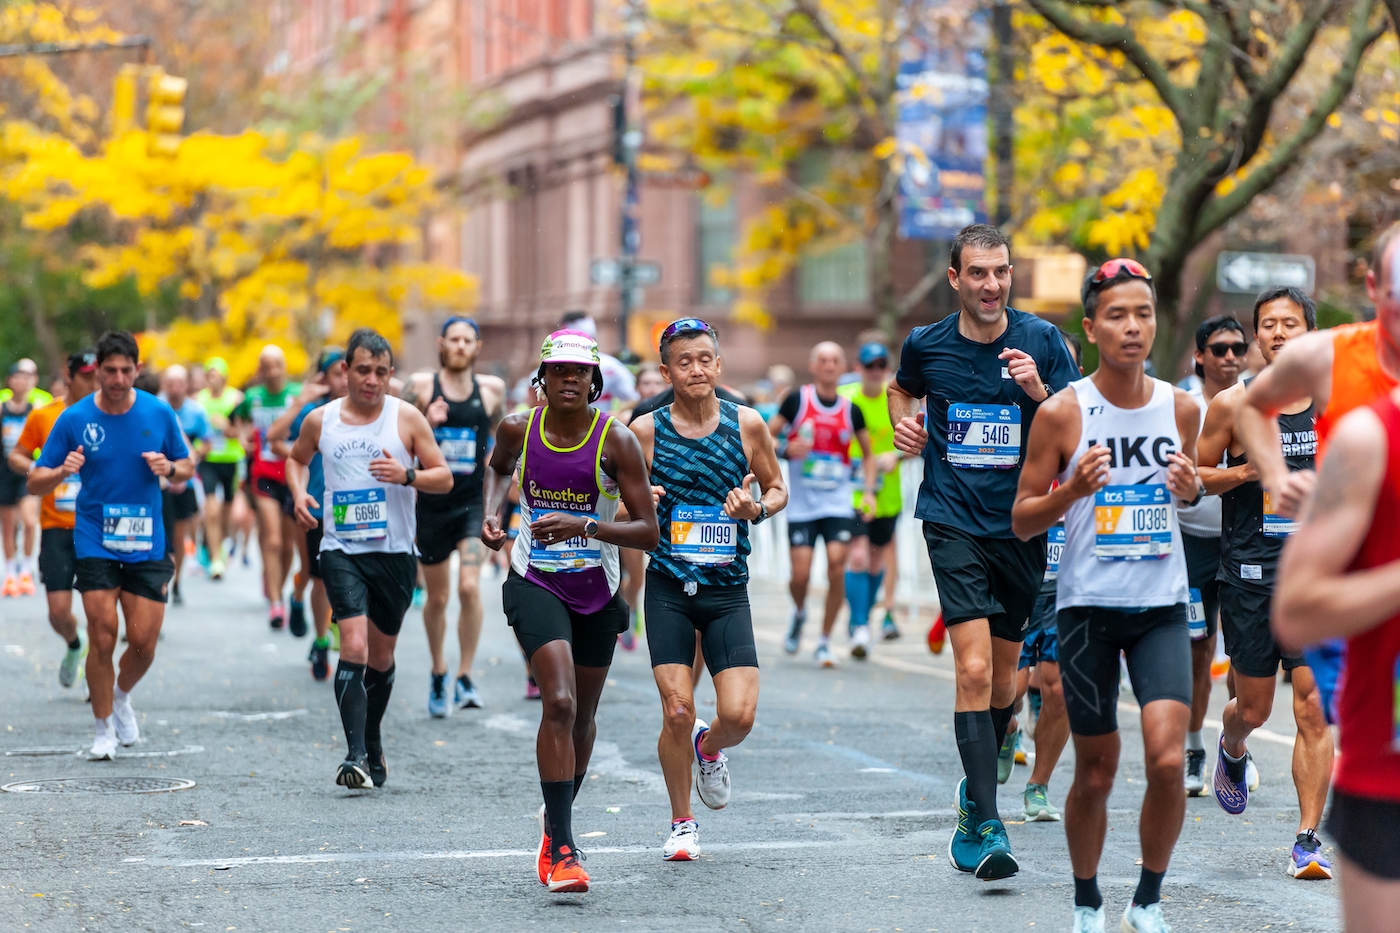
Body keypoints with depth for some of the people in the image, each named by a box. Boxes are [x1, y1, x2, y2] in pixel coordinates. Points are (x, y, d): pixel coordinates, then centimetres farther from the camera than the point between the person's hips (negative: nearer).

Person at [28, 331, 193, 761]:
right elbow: (35, 483, -1)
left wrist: (169, 469, -13)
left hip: (146, 543, 1)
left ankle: (121, 696, 31)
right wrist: (62, 471, -23)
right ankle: (104, 729, 10)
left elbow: (187, 467, 11)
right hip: (95, 543, -1)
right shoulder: (74, 419, -5)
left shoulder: (159, 413, -1)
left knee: (144, 642, -1)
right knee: (103, 639, -8)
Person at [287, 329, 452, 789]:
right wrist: (298, 494, 3)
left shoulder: (407, 418, -1)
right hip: (341, 549, -1)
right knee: (354, 646, -19)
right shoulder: (320, 421, 3)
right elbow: (297, 459, 23)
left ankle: (373, 745, 34)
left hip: (395, 552, 1)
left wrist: (407, 475, -20)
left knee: (381, 656, 13)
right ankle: (355, 754, -22)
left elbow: (444, 478, -1)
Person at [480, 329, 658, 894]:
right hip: (535, 583, -1)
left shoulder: (616, 441, -13)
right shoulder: (518, 429, -6)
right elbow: (498, 468, 20)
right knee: (559, 703, -20)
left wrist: (583, 526, -29)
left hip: (597, 591, 1)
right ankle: (560, 850, -19)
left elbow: (648, 531, -15)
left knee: (583, 716, 15)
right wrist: (492, 513, 1)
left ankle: (558, 815, 43)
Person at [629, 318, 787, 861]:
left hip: (728, 591, 1)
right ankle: (682, 824, 15)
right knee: (677, 711, -7)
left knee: (739, 715, -10)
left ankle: (709, 749, 28)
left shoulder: (747, 425, 1)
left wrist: (756, 509, -9)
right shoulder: (646, 430, -1)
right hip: (668, 588, -1)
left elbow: (777, 489, 13)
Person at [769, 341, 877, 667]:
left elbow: (868, 454, 17)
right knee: (801, 574, -7)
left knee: (836, 563, -14)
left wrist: (868, 490, 4)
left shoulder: (851, 410, 5)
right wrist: (787, 449, -18)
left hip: (839, 502, 1)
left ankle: (825, 640, 0)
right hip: (801, 504, -1)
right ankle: (799, 613, 29)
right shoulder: (797, 400, -2)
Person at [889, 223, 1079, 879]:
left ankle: (977, 784, 39)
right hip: (954, 522, -2)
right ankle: (985, 825, -17)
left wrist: (1038, 393, -18)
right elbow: (902, 389, 24)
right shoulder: (926, 344, 1)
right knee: (974, 667, -16)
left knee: (1004, 669, 13)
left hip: (1023, 523, 2)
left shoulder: (1041, 340, -1)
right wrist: (903, 423, 4)